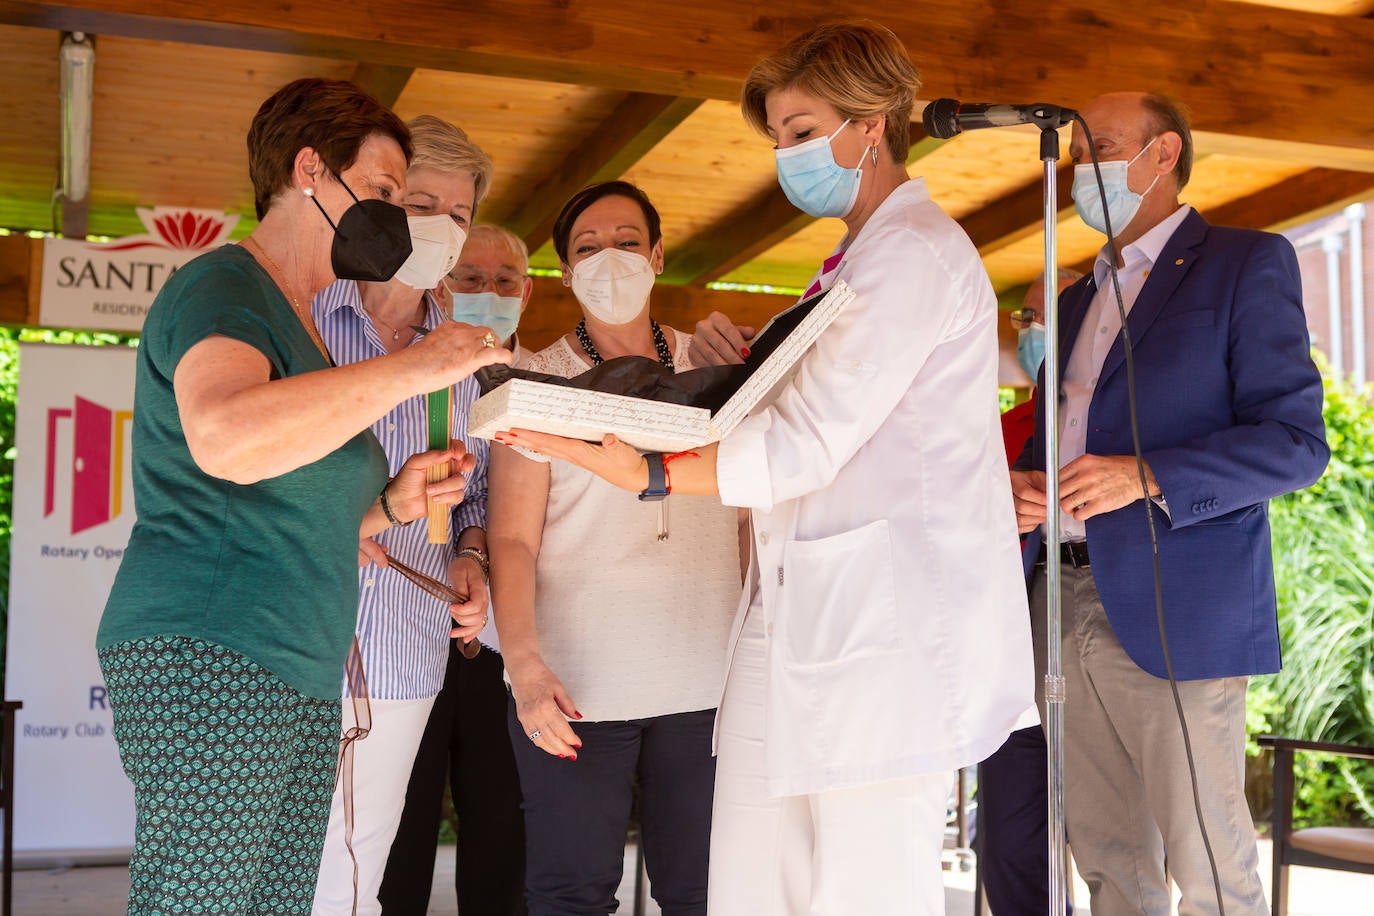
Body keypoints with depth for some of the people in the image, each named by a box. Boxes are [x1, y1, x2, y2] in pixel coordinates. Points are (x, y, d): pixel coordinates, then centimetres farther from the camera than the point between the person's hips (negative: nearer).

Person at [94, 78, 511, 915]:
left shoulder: (303, 325, 24)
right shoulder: (220, 290, -6)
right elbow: (224, 438, -29)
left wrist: (388, 506, 10)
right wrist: (415, 367, -24)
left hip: (302, 680, 10)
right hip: (206, 658, -9)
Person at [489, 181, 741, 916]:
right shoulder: (538, 380, 5)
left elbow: (750, 511, 16)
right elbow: (513, 537, -2)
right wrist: (522, 661, -16)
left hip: (705, 678, 2)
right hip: (576, 681, -2)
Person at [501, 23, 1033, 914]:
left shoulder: (914, 251, -9)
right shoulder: (859, 259, 25)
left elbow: (808, 444, -18)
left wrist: (646, 471, -20)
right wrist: (737, 361, 9)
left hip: (887, 630, -10)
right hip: (798, 619, 10)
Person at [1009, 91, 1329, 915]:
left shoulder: (1247, 263, -1)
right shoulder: (1080, 298, 22)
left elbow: (1297, 440, -8)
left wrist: (1146, 478, -20)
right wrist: (1021, 483, 3)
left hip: (1173, 609, -6)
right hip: (1065, 598, 7)